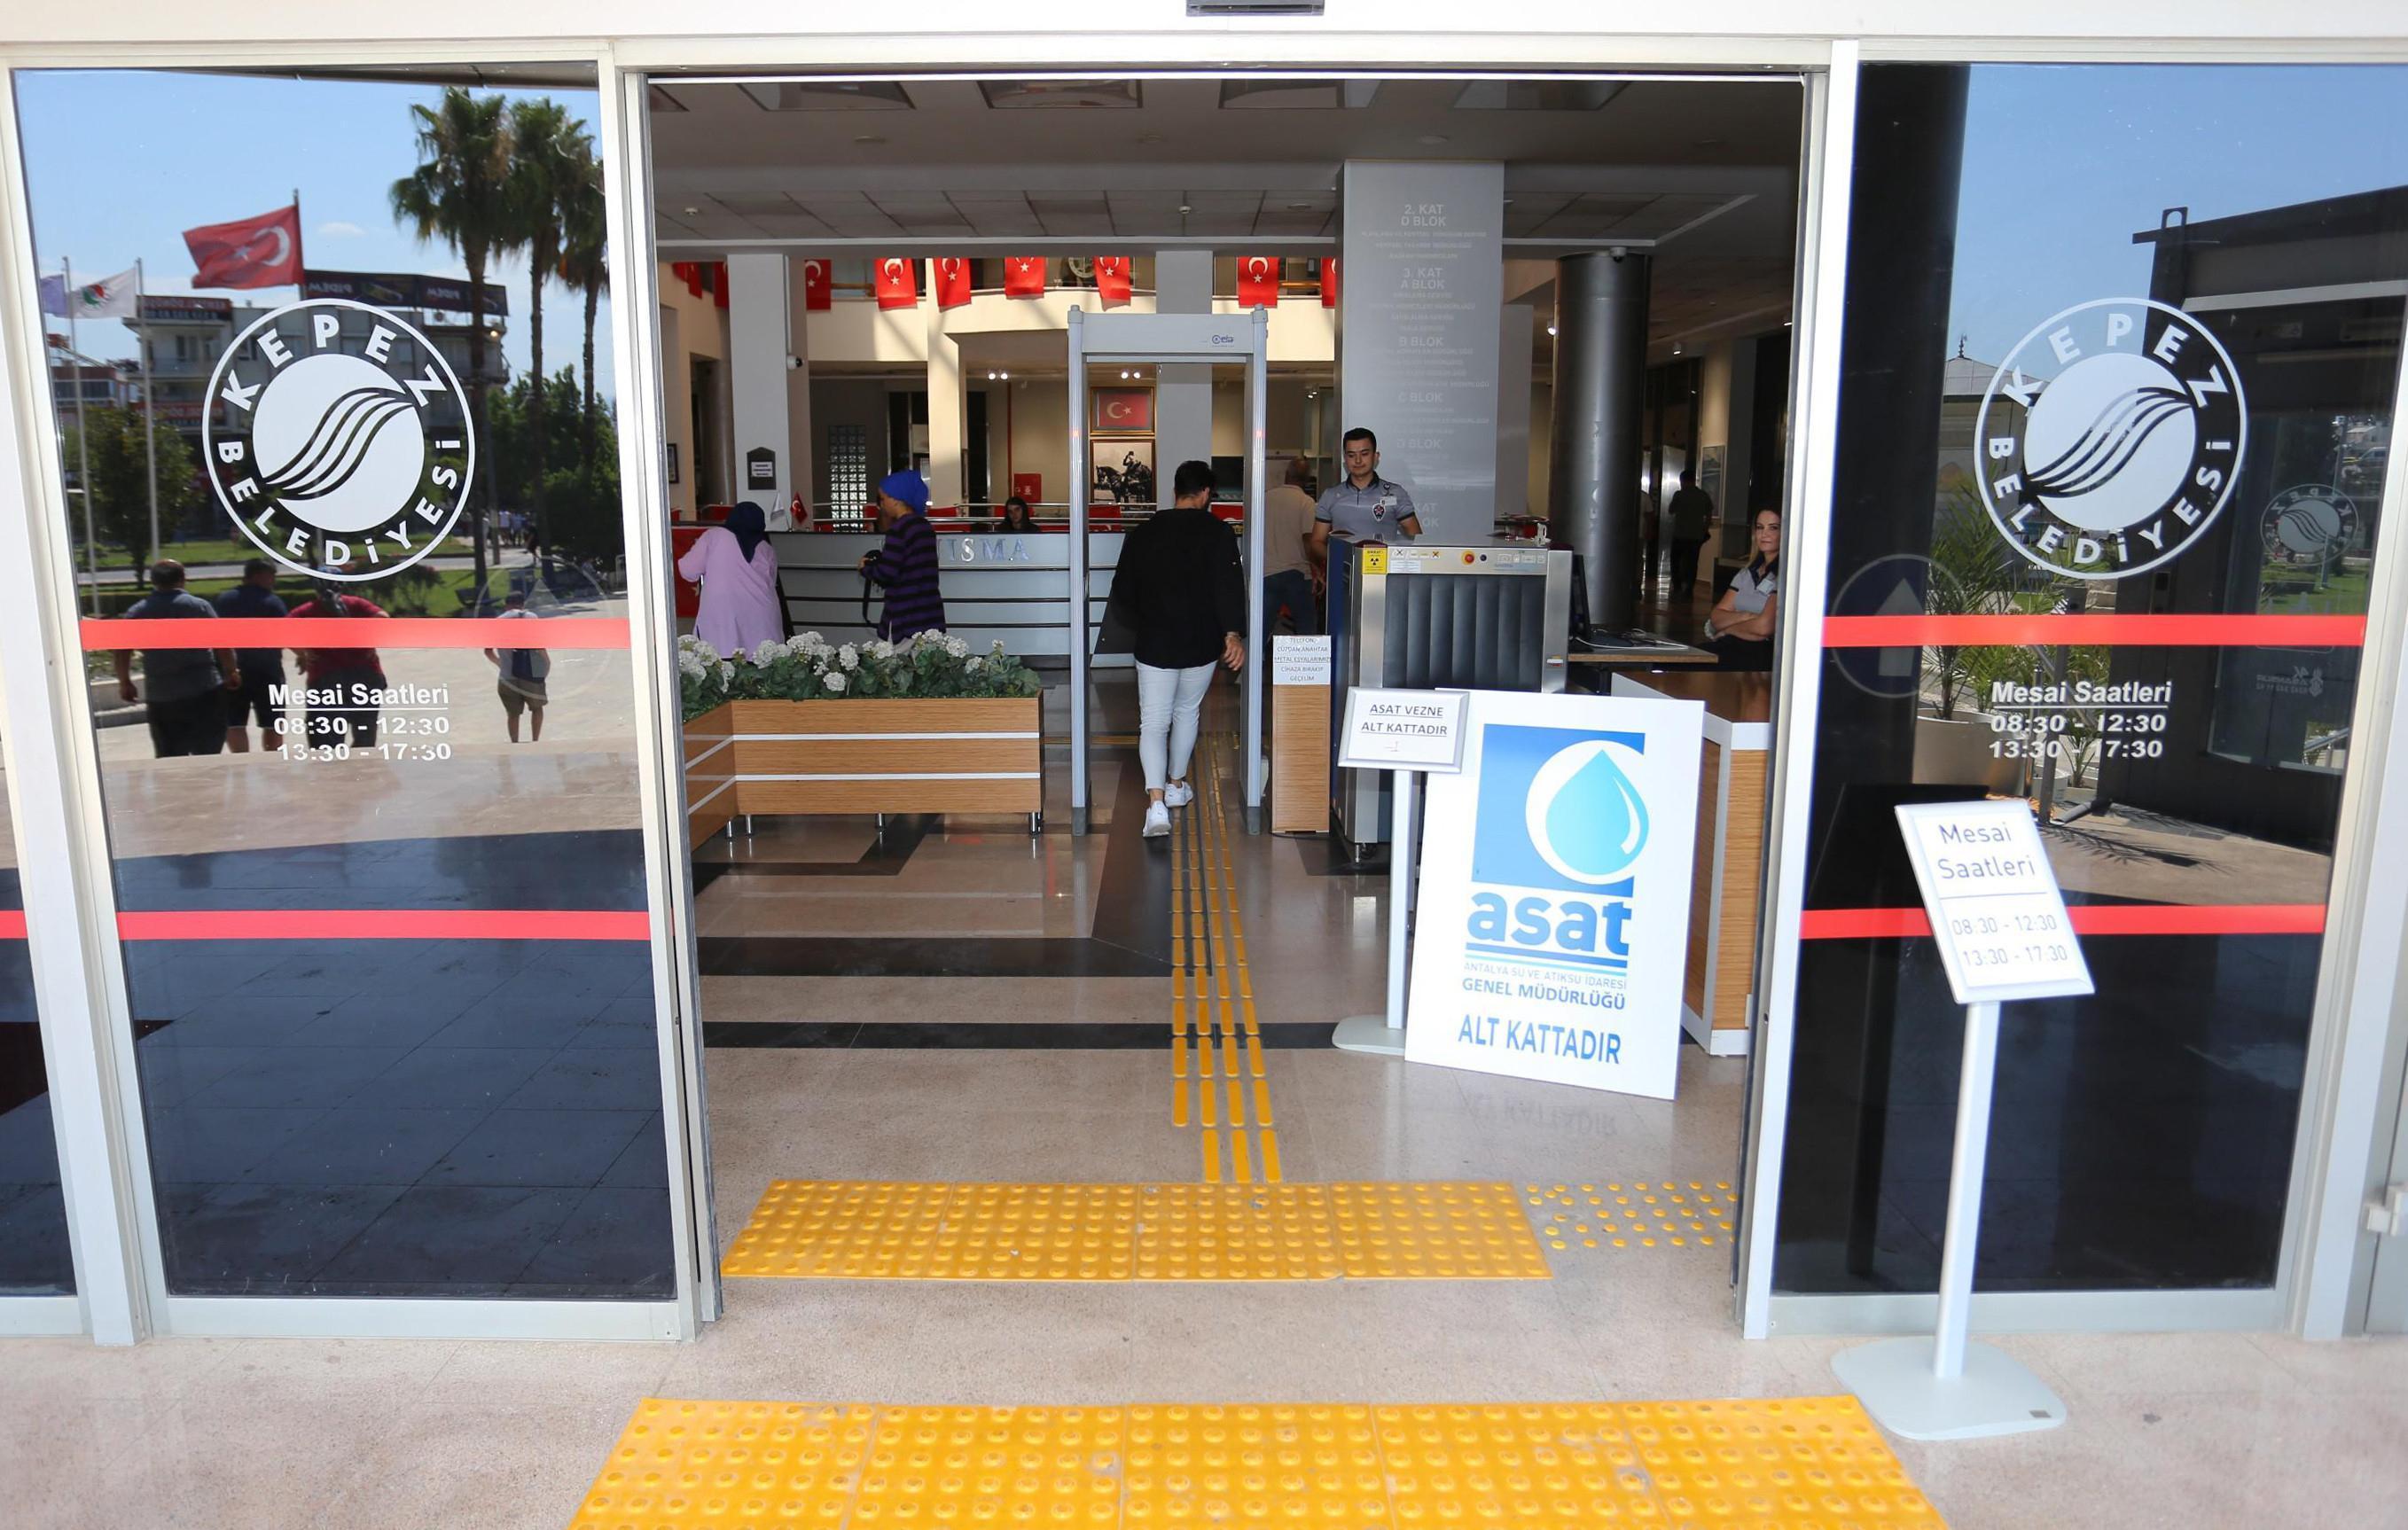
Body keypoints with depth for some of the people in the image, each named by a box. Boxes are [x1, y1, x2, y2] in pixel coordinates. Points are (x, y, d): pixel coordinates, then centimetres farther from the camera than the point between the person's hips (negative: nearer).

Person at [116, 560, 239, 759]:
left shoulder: (137, 612, 4)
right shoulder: (199, 606, -4)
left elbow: (122, 652, 4)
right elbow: (222, 645, -6)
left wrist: (125, 683, 16)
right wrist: (231, 672, 8)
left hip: (161, 699, 2)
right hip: (205, 692, -2)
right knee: (209, 755, 5)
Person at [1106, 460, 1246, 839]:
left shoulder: (1142, 533, 5)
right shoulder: (1217, 531, -4)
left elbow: (1122, 595, 9)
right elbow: (1228, 583, -18)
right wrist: (1234, 633, -21)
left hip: (1154, 645, 0)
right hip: (1201, 644, 0)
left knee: (1153, 723, 0)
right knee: (1187, 712, 22)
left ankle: (1156, 803, -16)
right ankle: (1176, 785, 35)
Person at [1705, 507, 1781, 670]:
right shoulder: (1748, 573, 19)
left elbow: (1764, 627, -15)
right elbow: (1716, 617, 12)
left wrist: (1727, 630, 4)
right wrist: (1744, 617, -10)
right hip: (1735, 647, 7)